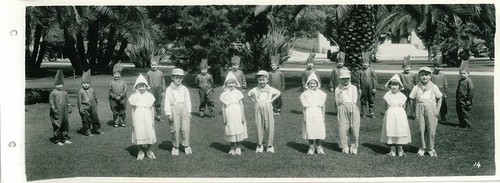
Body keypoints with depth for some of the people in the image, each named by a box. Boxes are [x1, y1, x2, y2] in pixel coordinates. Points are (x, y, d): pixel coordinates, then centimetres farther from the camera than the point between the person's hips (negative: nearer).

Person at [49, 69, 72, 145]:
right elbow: (51, 103, -9)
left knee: (65, 126, 11)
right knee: (57, 127, 0)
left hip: (64, 113, 6)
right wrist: (55, 112, -13)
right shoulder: (53, 93, -6)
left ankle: (65, 139, 23)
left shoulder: (65, 92, 11)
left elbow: (68, 102, 17)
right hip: (57, 114, -6)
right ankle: (57, 140, 9)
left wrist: (69, 111, 12)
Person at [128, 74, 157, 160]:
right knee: (138, 134, 0)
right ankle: (140, 151, 13)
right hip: (138, 118, 0)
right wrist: (133, 121, 2)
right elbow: (133, 109, 5)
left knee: (150, 133, 1)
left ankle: (149, 151, 16)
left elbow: (152, 108, 6)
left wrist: (152, 120, 4)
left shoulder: (149, 96, 3)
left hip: (147, 117, 1)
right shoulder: (134, 97, 1)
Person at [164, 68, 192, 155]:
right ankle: (175, 147, 13)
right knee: (175, 129, 0)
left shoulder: (184, 89, 9)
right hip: (174, 110, -2)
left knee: (186, 129, 0)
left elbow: (188, 101, 13)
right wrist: (168, 113, -6)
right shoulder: (169, 90, 1)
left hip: (184, 109, 2)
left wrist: (189, 111, 8)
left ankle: (186, 146, 13)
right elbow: (167, 102, -1)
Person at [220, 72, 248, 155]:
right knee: (230, 131, 4)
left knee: (238, 130, 3)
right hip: (229, 115, 0)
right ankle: (232, 147, 18)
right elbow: (223, 107, 4)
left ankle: (238, 147, 17)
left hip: (237, 114, 0)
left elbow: (241, 105, 3)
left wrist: (243, 116, 0)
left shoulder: (238, 93, 2)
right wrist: (224, 117, 1)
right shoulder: (224, 94, 2)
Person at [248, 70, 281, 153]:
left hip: (268, 109, -1)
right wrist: (254, 101, 9)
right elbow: (249, 94, 22)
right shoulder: (255, 90, 5)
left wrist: (271, 100, 5)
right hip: (258, 109, 1)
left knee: (269, 126, 0)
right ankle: (259, 145, 14)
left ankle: (270, 146, 10)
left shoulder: (270, 89, 3)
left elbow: (278, 93, 15)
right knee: (259, 127, 3)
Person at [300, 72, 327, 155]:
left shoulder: (321, 93, 5)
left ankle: (318, 146, 16)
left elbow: (323, 106, 8)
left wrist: (323, 117, 6)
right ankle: (311, 147, 14)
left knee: (319, 130, 0)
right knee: (309, 130, 0)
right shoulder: (305, 94, 3)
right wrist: (304, 117, -2)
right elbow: (303, 106, 3)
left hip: (318, 114, 1)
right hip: (309, 114, -1)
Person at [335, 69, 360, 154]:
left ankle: (353, 147, 8)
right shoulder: (338, 89, 15)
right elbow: (337, 102, 11)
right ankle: (345, 147, 6)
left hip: (353, 109, 1)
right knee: (343, 128, -6)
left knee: (354, 128, -4)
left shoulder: (353, 88, 17)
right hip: (342, 109, -1)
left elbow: (354, 101, 9)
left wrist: (343, 101, 4)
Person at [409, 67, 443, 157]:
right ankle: (422, 148, 16)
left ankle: (430, 148, 17)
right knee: (421, 129, 2)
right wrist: (414, 111, 1)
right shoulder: (416, 87, 1)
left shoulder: (434, 87, 1)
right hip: (420, 109, 0)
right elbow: (412, 99, 9)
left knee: (431, 130, 2)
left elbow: (439, 98, 8)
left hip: (431, 110, 0)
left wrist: (438, 110, 1)